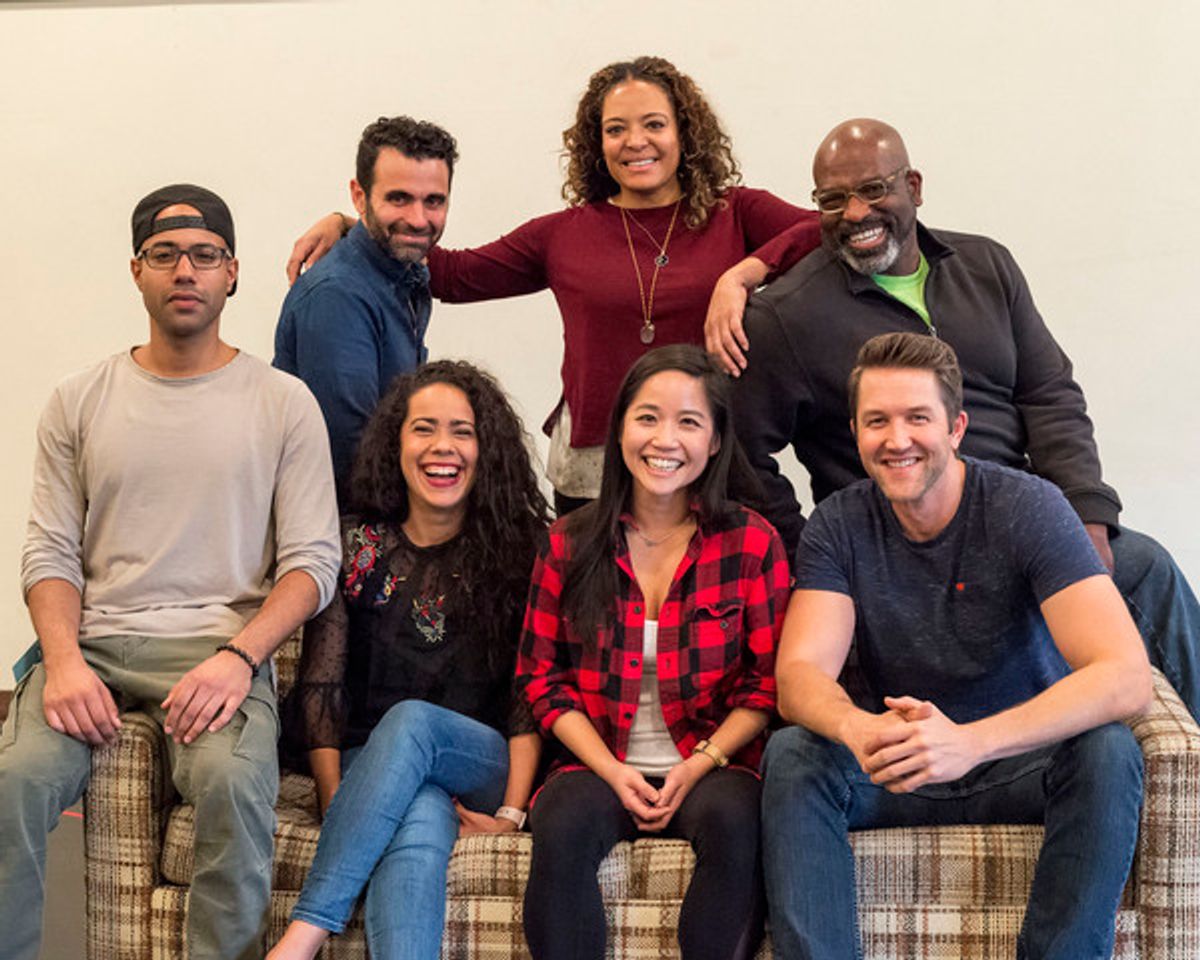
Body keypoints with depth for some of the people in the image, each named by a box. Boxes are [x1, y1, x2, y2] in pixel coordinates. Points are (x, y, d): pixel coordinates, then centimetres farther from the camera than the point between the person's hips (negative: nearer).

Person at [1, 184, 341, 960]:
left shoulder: (284, 403, 7)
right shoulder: (79, 401, 14)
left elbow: (314, 560, 2)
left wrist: (238, 657, -14)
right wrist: (64, 661, -10)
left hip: (221, 647, -2)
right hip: (93, 642, 2)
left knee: (233, 780, -33)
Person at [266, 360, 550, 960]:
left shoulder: (520, 551, 7)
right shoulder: (355, 548, 10)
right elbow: (320, 686, 4)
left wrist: (512, 808, -11)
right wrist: (337, 802, -10)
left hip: (482, 767, 0)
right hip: (368, 767, 1)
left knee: (411, 720, -35)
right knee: (421, 827, -35)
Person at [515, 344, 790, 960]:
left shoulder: (753, 543, 3)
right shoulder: (569, 545, 6)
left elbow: (769, 683, 2)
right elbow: (540, 676, 7)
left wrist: (701, 764, -12)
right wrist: (611, 770, -7)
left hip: (713, 764, -1)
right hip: (600, 765, 1)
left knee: (732, 820, -34)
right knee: (563, 825, -31)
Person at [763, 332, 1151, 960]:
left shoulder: (1027, 507, -16)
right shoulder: (838, 525, -6)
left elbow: (1126, 678, -28)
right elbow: (800, 673, -17)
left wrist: (970, 741, -43)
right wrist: (858, 728, -43)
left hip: (1020, 762, -1)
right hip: (895, 769, 2)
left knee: (1107, 751, -31)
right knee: (791, 755, -26)